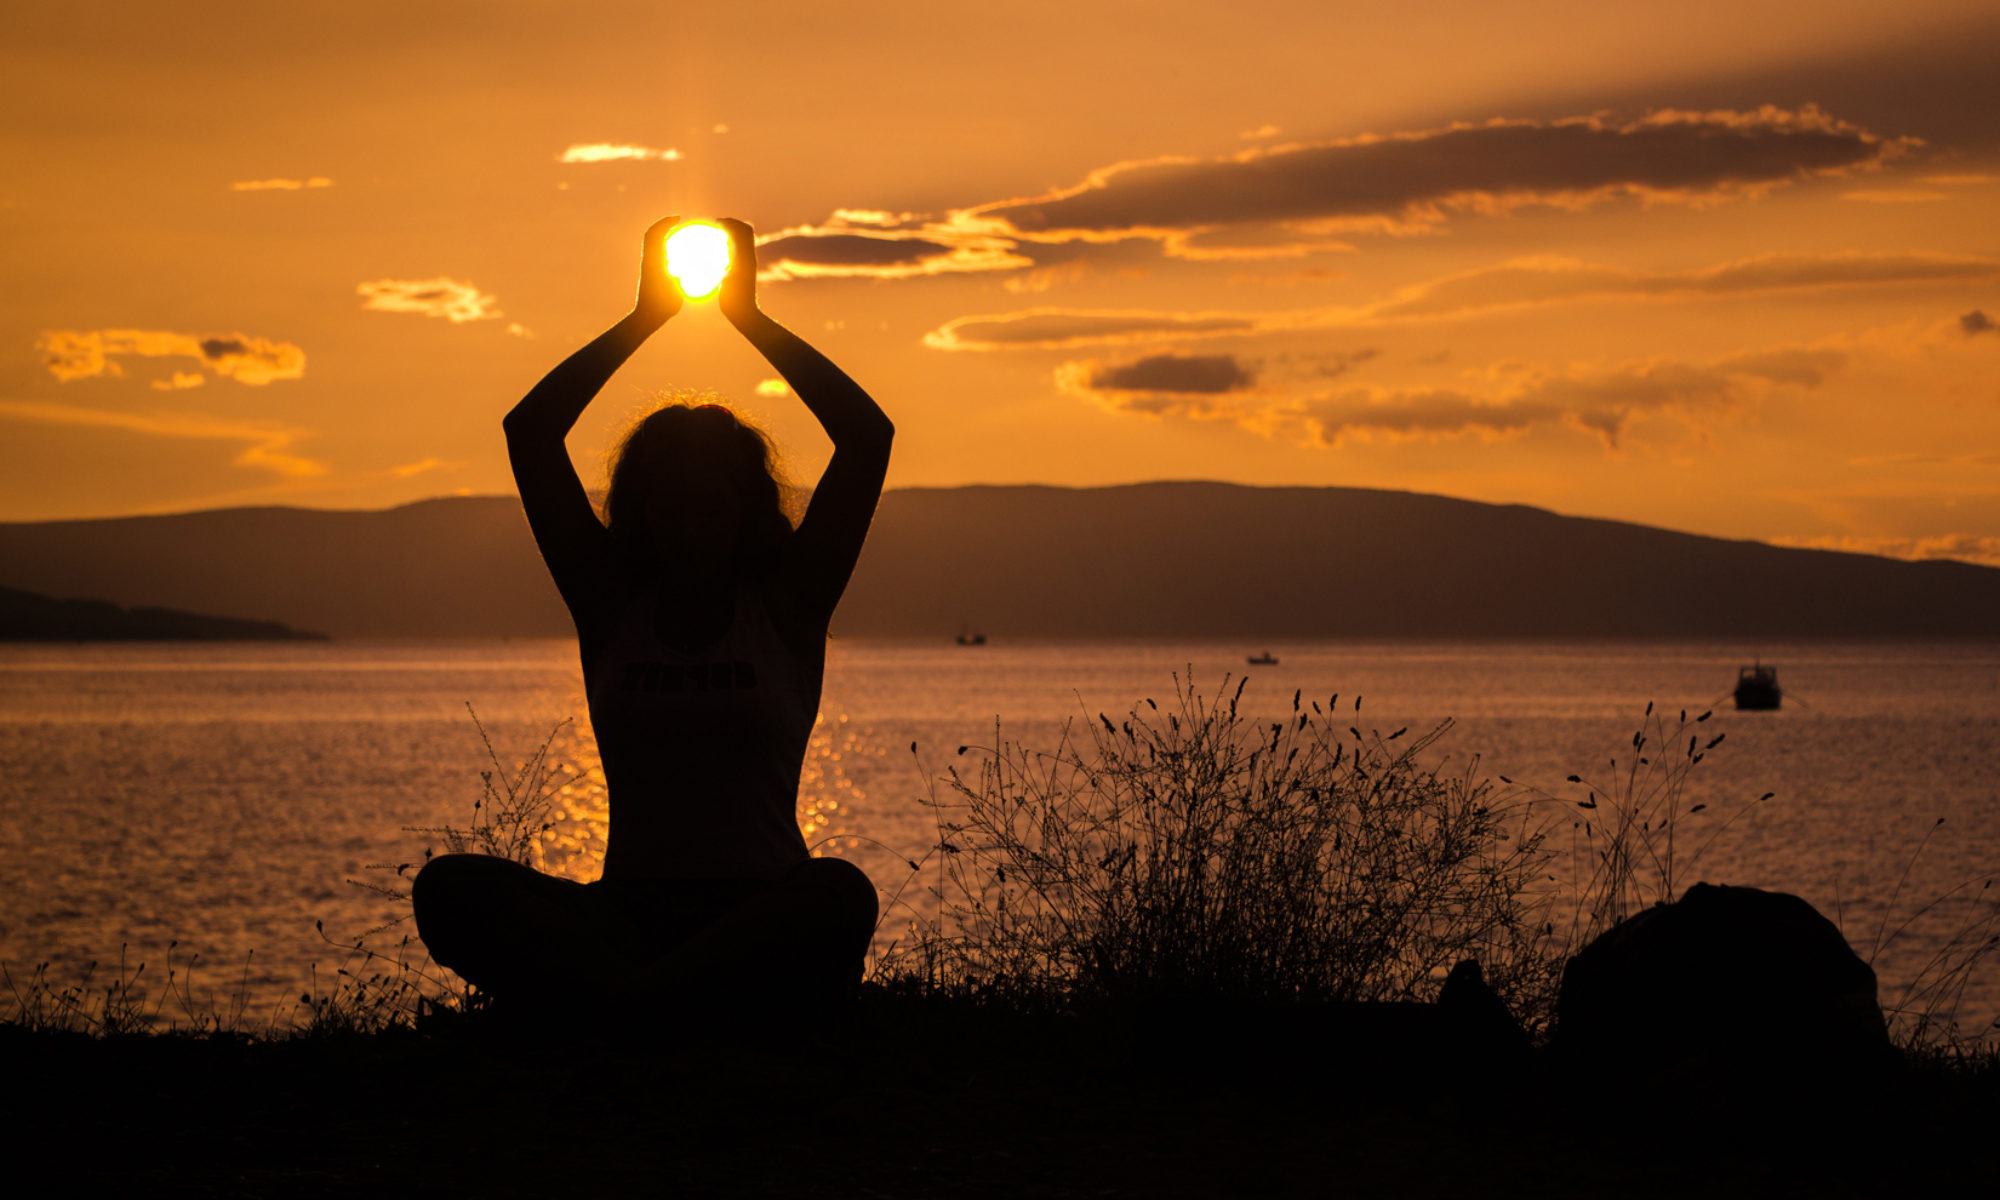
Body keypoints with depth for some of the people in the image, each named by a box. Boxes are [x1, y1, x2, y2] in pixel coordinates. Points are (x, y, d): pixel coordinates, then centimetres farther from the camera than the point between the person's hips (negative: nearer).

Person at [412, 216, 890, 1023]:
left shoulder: (785, 610, 9)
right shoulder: (613, 609, 13)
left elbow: (868, 436, 1)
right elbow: (529, 432, 10)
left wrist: (749, 318, 7)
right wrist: (646, 318, 11)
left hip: (760, 918, -2)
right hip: (627, 913, 2)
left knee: (840, 896, -38)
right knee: (449, 892, -25)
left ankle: (619, 1002, -41)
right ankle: (647, 1004, -41)